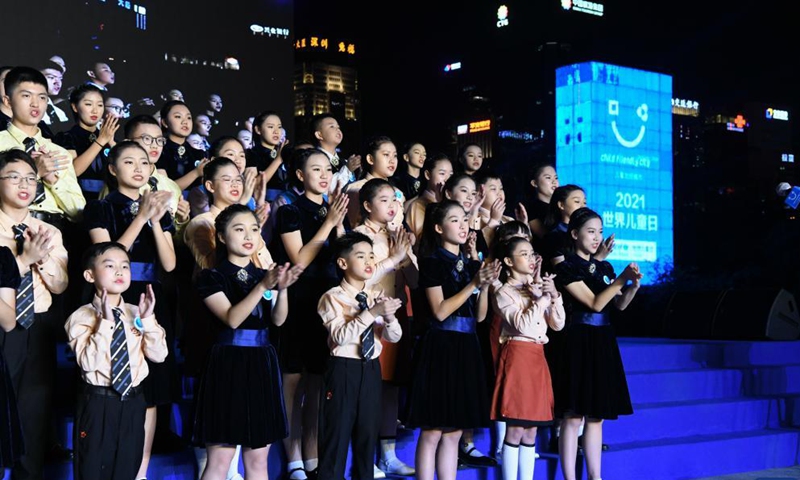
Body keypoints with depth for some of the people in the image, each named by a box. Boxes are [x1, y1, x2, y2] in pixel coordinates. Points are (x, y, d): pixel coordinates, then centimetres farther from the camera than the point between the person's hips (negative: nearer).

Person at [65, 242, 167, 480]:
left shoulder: (137, 314, 5)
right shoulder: (81, 317, -10)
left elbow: (158, 355, -2)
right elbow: (88, 362, -21)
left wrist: (147, 320, -14)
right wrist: (105, 322, -25)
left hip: (133, 402, 5)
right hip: (97, 404, -4)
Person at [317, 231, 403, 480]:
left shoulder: (377, 296, 8)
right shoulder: (333, 298, -8)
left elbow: (393, 337, 4)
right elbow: (340, 336, -21)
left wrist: (389, 316, -17)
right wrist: (372, 313, -27)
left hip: (371, 369, 5)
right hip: (343, 369, -5)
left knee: (368, 431, 13)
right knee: (337, 431, 1)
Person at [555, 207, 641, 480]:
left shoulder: (604, 268, 14)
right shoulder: (567, 267, -7)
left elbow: (619, 305, 11)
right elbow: (595, 303, -13)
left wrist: (633, 285, -7)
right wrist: (621, 279, -18)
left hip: (604, 342, 7)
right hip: (579, 342, -7)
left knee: (596, 415, 10)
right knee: (574, 415, -6)